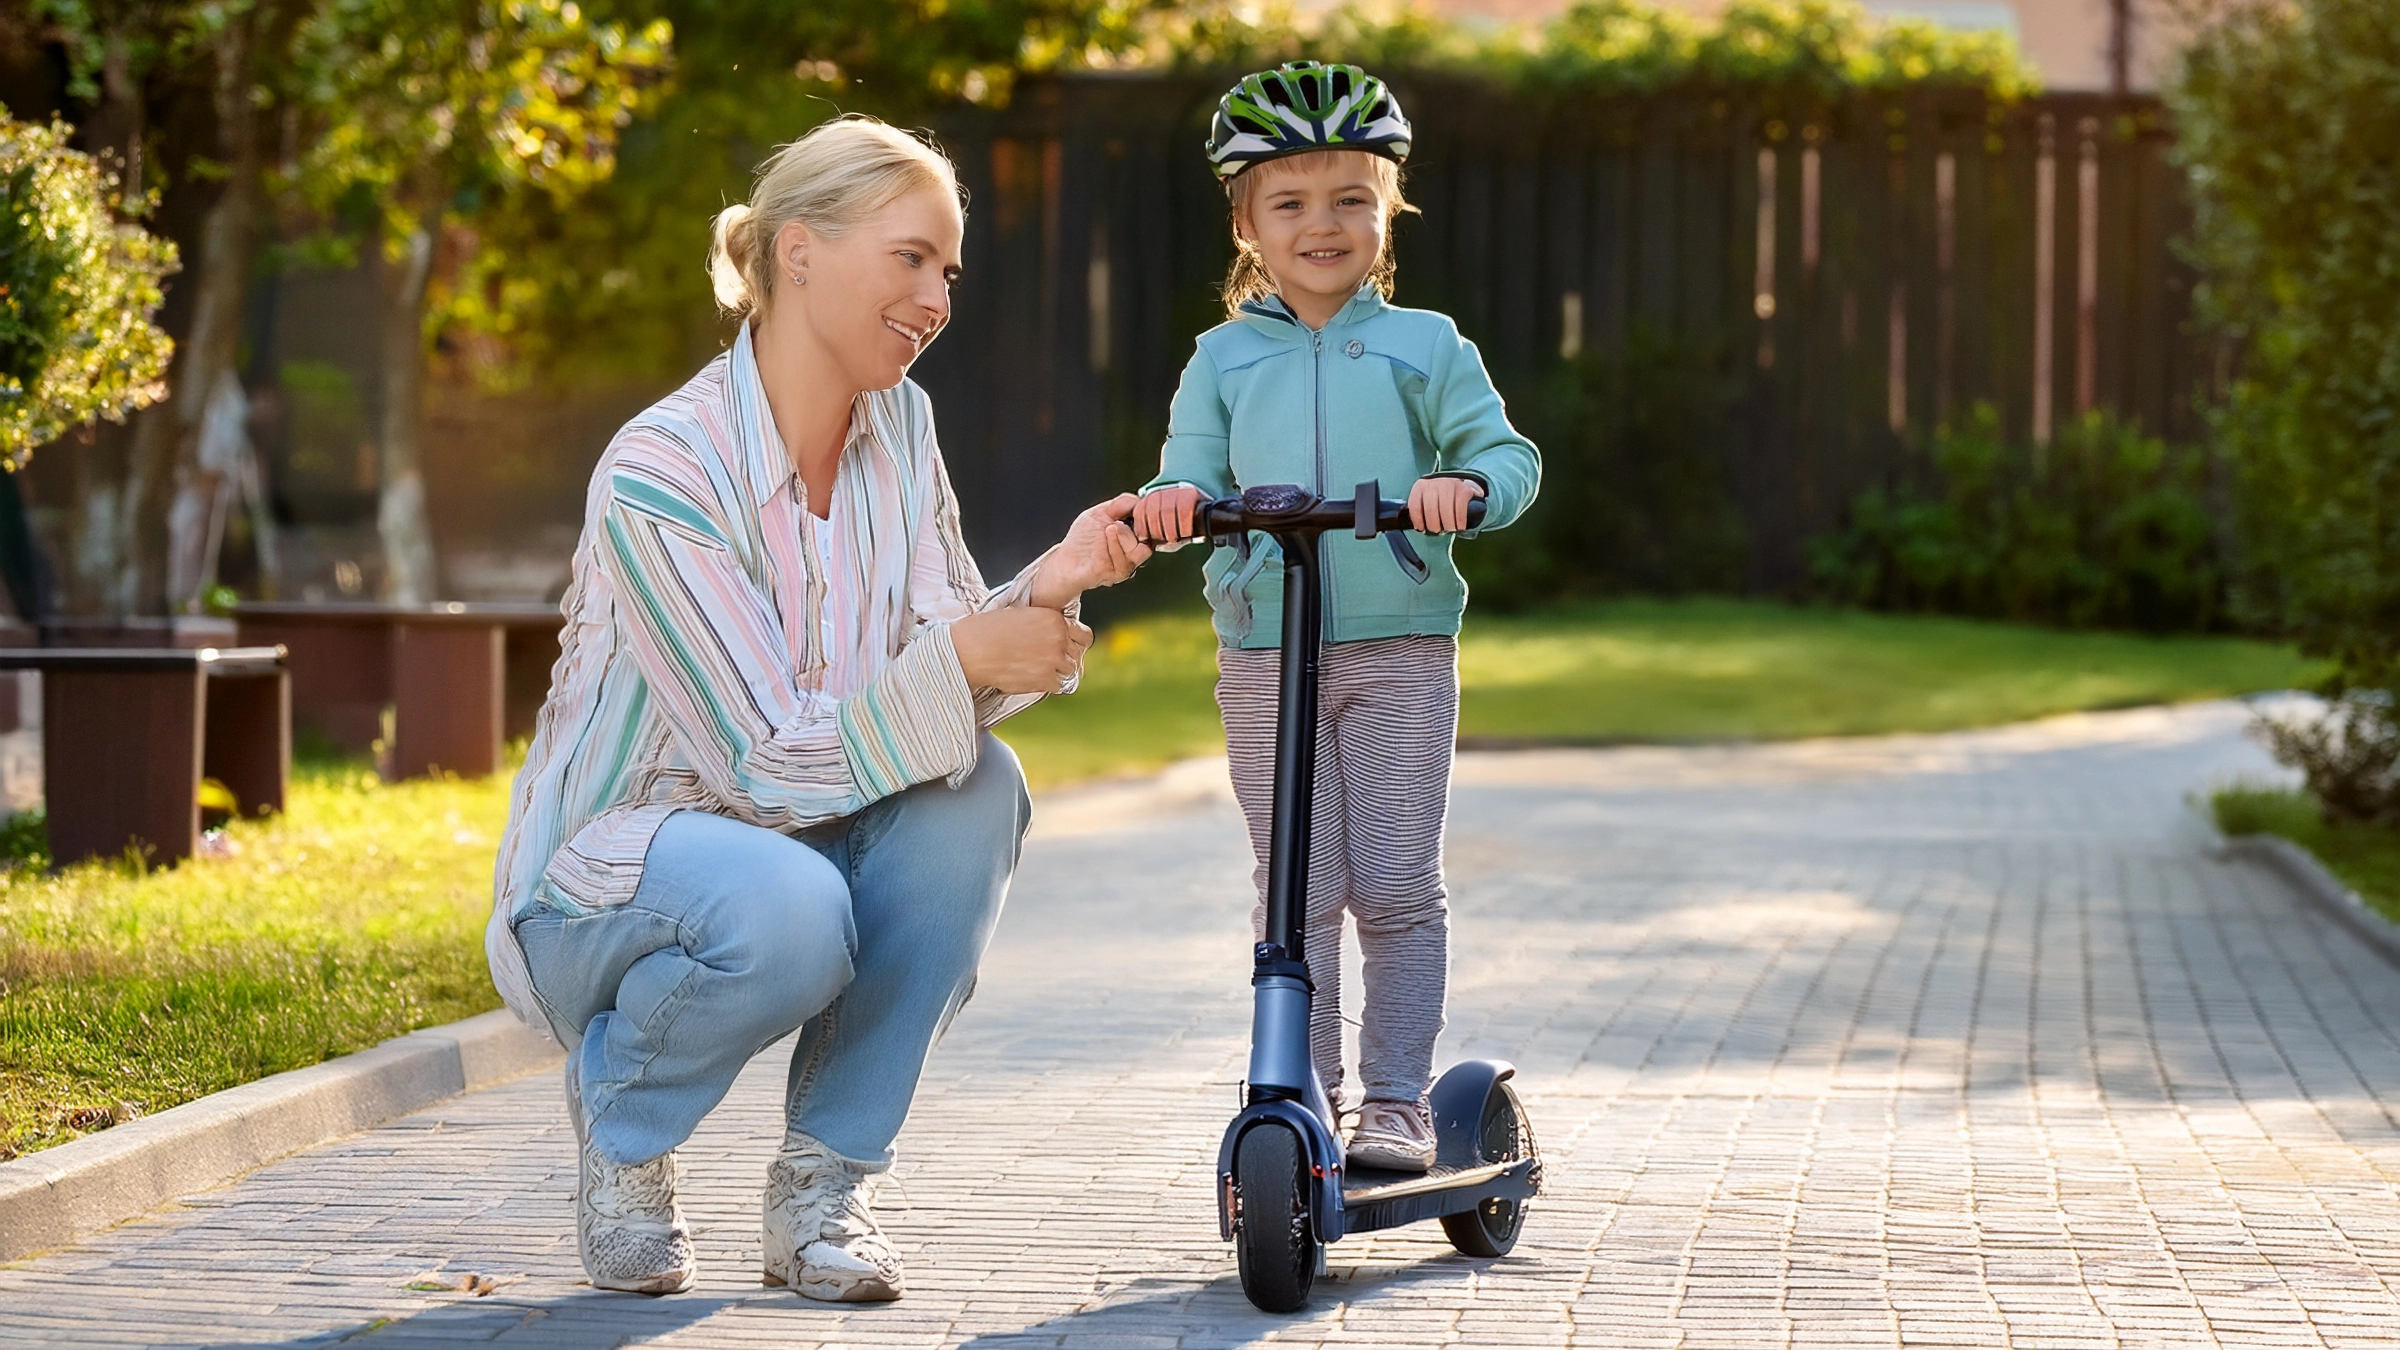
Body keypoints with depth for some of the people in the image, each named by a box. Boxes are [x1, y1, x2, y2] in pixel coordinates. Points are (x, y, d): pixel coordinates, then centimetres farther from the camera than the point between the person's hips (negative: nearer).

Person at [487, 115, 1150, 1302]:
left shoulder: (899, 428, 0)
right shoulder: (660, 474, -23)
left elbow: (951, 697, -3)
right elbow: (765, 765, -25)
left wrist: (1043, 593, -22)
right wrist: (959, 657, -35)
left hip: (805, 835, 7)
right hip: (609, 874, -7)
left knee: (976, 792, -23)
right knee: (784, 907, -38)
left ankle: (821, 1181, -11)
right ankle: (620, 1116, -4)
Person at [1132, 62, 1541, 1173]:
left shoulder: (1424, 345, 7)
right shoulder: (1225, 356, 11)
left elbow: (1507, 453, 1)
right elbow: (1194, 472, 8)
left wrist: (1465, 485, -21)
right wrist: (1173, 498, -16)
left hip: (1401, 647, -1)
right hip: (1264, 654, 1)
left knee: (1396, 891, -2)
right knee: (1296, 895, 2)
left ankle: (1396, 1103, 6)